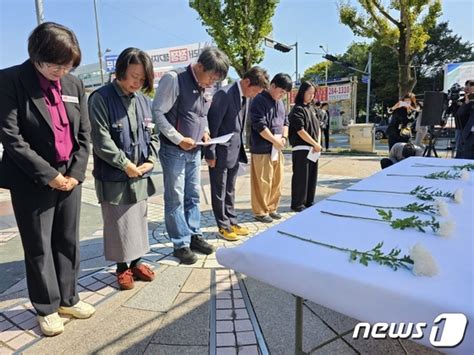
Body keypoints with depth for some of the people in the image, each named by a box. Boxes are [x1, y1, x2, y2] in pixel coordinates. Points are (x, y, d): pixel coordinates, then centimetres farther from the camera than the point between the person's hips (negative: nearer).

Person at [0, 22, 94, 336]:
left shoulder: (74, 84, 5)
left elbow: (85, 134, 6)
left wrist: (75, 172, -4)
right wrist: (48, 174, -15)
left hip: (69, 177, 4)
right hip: (32, 181, -4)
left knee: (68, 242, 13)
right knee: (39, 247, 7)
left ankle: (68, 299, 30)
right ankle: (47, 308, 25)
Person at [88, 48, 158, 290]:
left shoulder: (143, 101, 6)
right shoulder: (101, 98, -10)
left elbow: (152, 134, 11)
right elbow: (101, 139, -15)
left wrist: (151, 160, -4)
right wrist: (126, 165, -15)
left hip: (140, 176, 5)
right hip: (114, 178, -5)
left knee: (139, 221, 15)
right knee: (119, 224, 7)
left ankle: (136, 262, 32)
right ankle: (122, 267, 25)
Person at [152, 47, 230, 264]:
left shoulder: (203, 86, 9)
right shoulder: (174, 79, -14)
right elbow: (157, 112, -16)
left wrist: (205, 131, 3)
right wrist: (178, 139, -19)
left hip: (194, 150, 7)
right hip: (174, 150, -7)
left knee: (193, 195, 13)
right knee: (175, 199, 1)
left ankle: (194, 236, 26)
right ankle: (181, 244, 12)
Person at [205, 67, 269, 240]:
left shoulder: (245, 97, 7)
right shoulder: (224, 94, -19)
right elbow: (213, 125, -19)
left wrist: (240, 148, 12)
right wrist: (211, 154, -16)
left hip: (234, 152, 8)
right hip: (221, 152, -8)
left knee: (230, 190, 18)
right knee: (219, 191, 7)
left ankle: (232, 222, 30)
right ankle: (223, 226, 19)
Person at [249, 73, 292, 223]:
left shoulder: (280, 103, 16)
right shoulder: (259, 100, -10)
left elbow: (285, 121, 21)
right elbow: (259, 125, -17)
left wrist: (284, 137, 2)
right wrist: (275, 140, -13)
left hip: (277, 149, 8)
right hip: (262, 149, -8)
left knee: (277, 181, 12)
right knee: (262, 182, -3)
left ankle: (271, 208, 25)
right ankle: (260, 212, 10)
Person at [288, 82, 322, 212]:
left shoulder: (311, 109, 15)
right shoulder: (297, 110, -9)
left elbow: (318, 127, 16)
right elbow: (301, 131, -16)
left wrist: (318, 144, 0)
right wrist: (315, 144, -12)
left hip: (313, 149, 8)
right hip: (301, 149, -8)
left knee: (312, 177, 12)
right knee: (301, 177, -3)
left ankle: (308, 202, 23)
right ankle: (297, 204, 8)